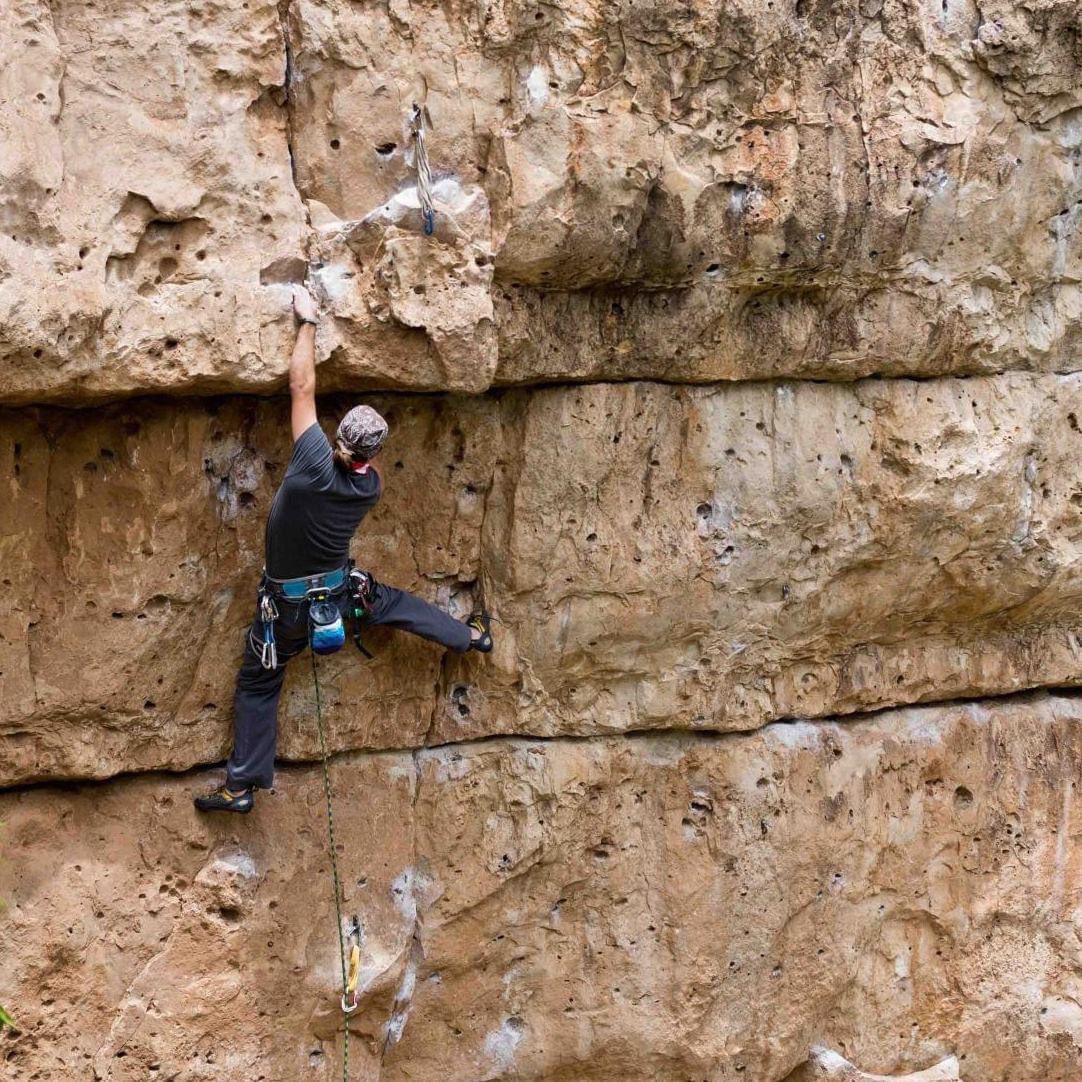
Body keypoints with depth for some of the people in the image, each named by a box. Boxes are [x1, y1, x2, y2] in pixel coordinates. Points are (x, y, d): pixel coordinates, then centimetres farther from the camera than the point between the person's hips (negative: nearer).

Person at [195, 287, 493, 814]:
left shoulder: (316, 465, -31)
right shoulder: (371, 486, -16)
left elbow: (302, 387, -23)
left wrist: (307, 321, -15)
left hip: (287, 605, -4)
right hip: (339, 589, 4)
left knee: (257, 685, 8)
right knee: (391, 604, 30)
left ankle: (241, 785, 10)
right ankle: (472, 636, 49)